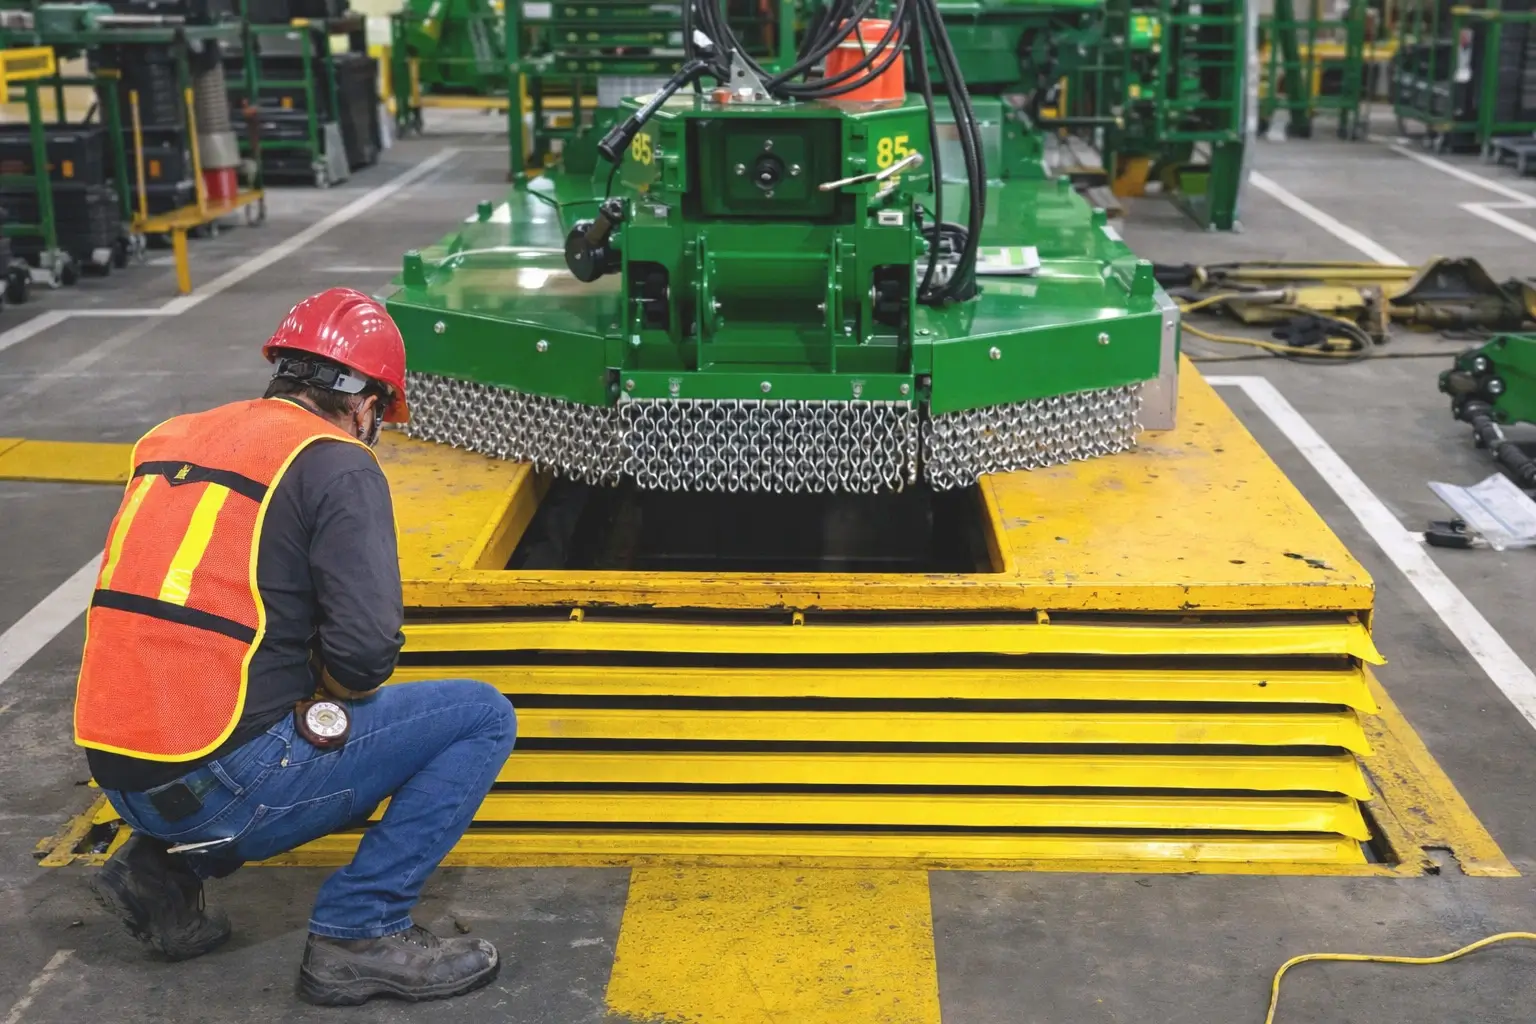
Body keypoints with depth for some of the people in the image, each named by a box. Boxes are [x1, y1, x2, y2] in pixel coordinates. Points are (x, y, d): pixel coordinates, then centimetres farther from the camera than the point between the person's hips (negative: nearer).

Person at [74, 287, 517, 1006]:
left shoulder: (168, 440, 13)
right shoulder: (337, 465, -7)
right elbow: (364, 650, -17)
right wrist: (339, 686, 6)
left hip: (119, 777, 8)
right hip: (223, 785, -7)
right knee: (482, 717, 3)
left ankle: (165, 868, 19)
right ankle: (359, 933, 1)